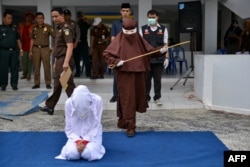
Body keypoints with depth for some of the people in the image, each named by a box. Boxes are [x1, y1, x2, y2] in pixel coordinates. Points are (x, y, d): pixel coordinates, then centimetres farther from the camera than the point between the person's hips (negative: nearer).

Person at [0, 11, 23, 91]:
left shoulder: (14, 28, 16)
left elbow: (18, 40, 19)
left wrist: (20, 49, 12)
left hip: (14, 51, 3)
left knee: (15, 68, 2)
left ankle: (14, 84, 9)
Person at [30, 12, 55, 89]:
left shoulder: (48, 27, -3)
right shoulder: (34, 27, 8)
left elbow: (54, 36, -7)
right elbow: (32, 40, 12)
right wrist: (30, 51, 10)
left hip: (45, 48, -3)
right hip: (36, 48, 3)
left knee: (47, 67, -1)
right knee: (36, 67, 7)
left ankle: (48, 83, 7)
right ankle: (36, 83, 15)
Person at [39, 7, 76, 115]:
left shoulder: (66, 29, -13)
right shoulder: (58, 29, 17)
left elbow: (70, 46, -24)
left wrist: (66, 62, -34)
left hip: (64, 61, -10)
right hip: (59, 61, 10)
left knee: (69, 86, -5)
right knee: (57, 85, 17)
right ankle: (50, 107, 27)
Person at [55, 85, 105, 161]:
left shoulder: (97, 101, -21)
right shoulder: (69, 103, -17)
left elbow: (96, 126, -12)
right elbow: (69, 128, -8)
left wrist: (85, 141, -23)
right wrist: (77, 141, -24)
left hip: (93, 134, -1)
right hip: (76, 135, 1)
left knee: (88, 154, -27)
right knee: (72, 154, -25)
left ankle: (92, 145, 9)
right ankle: (77, 144, 10)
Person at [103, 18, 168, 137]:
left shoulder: (139, 39, 7)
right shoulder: (119, 40, -6)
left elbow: (149, 50, 9)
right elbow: (106, 54, -7)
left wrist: (160, 51, -8)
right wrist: (116, 62, -21)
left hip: (138, 74, 5)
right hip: (124, 74, -5)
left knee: (136, 98, 12)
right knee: (127, 100, -5)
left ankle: (124, 122, 30)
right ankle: (130, 126, 1)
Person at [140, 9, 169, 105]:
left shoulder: (163, 29, 5)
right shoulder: (143, 29, 4)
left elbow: (165, 44, 5)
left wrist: (166, 57, 0)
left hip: (159, 59, 0)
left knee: (157, 79, 6)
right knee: (146, 79, 7)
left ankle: (157, 97, 17)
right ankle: (146, 97, 19)